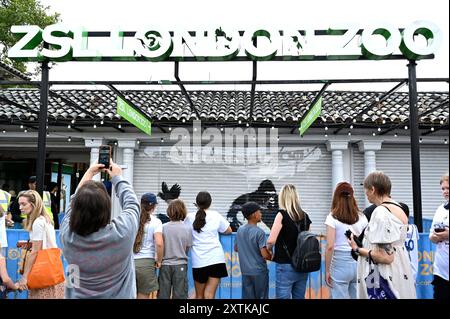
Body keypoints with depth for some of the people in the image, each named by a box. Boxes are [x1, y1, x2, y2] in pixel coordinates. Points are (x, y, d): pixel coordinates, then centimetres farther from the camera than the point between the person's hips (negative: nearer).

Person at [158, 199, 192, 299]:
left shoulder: (163, 227, -8)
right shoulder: (187, 229, -8)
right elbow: (188, 248, -1)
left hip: (165, 265, 1)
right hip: (180, 265, -1)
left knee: (163, 294, 12)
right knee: (179, 295, 8)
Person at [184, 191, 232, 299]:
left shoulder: (190, 217, 2)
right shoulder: (216, 215, 2)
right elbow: (228, 231, 13)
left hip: (199, 261, 1)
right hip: (216, 259, -1)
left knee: (199, 295, 14)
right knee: (209, 294, -2)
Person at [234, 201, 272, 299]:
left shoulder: (240, 230, 3)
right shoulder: (259, 232, -17)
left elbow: (236, 248, 15)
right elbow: (265, 255, -20)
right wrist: (272, 256, -1)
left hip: (245, 271, 6)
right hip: (259, 271, -6)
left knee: (247, 296, 10)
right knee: (261, 296, 7)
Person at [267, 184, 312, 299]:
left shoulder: (282, 215, -11)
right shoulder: (305, 216, 5)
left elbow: (271, 241, -17)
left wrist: (268, 250, 1)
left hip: (286, 266, -6)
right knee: (299, 297, 15)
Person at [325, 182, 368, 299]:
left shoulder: (333, 217, -7)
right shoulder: (362, 217, 5)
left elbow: (330, 247, -11)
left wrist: (327, 270, -4)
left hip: (340, 263, -4)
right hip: (359, 263, 4)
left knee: (340, 297, 5)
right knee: (357, 296, 14)